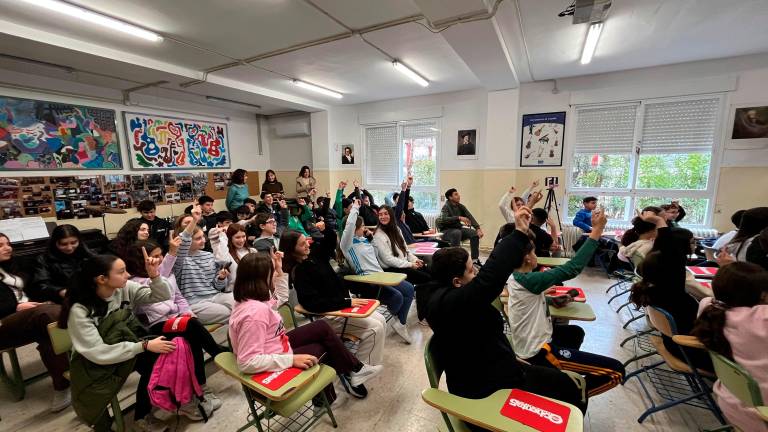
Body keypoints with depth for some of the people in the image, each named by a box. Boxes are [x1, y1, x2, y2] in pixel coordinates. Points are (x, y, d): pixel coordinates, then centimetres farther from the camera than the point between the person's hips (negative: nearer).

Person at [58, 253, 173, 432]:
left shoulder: (124, 288, -11)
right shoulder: (80, 310, -23)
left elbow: (163, 296, -8)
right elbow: (98, 353, -26)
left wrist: (154, 275, -26)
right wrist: (144, 346, -30)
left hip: (125, 345, 3)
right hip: (92, 363, -3)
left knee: (158, 355, -26)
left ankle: (141, 416, -4)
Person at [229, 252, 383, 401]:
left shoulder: (251, 298, -4)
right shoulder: (255, 312, -35)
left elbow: (281, 298, 15)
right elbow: (248, 362, -36)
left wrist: (280, 270, 4)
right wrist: (292, 359, -33)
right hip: (273, 367, -9)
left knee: (322, 327, 10)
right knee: (324, 348, 8)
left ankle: (353, 370, 20)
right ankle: (354, 370, 33)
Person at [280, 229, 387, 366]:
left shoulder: (313, 253, 2)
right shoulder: (297, 272, -20)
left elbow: (331, 240, 16)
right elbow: (314, 304, -27)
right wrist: (347, 302, -27)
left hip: (343, 301, 8)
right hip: (328, 314, -8)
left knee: (380, 320, 0)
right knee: (375, 328, -16)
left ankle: (373, 361, 12)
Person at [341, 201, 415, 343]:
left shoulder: (363, 239, 16)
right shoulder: (347, 244, -9)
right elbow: (349, 225, -29)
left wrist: (370, 238, 15)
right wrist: (355, 207, -16)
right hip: (367, 282, -9)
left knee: (409, 289, -4)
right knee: (397, 297, -25)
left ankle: (400, 323, 3)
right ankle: (397, 319, 9)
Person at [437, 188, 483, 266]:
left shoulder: (461, 206, 5)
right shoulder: (446, 207, -13)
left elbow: (470, 217, -3)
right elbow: (443, 219, -31)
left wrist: (478, 228, -19)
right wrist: (459, 218, -40)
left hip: (458, 228, 6)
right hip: (446, 231, -6)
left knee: (474, 233, -13)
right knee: (457, 232, -37)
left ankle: (475, 259, -6)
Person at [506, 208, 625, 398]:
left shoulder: (515, 277, -1)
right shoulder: (529, 280, -28)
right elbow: (572, 268, -30)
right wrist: (597, 230, -26)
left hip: (531, 342, 10)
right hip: (537, 351, -10)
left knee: (575, 332, 36)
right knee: (616, 370, -8)